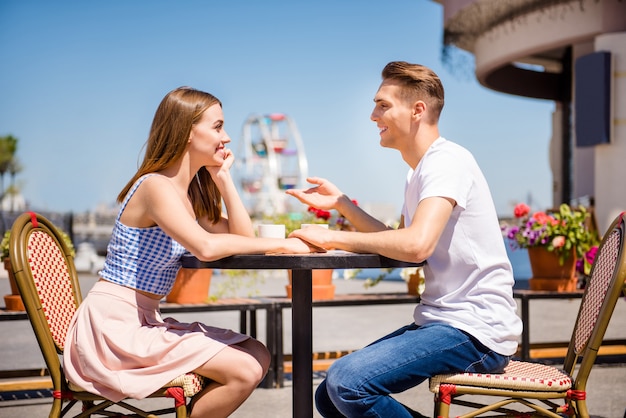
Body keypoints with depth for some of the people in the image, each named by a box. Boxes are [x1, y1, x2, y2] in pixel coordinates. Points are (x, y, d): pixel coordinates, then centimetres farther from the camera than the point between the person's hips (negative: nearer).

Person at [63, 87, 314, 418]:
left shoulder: (190, 192, 12)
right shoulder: (156, 185, -16)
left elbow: (243, 237, 6)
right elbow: (205, 247, -32)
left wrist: (223, 177, 1)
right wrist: (278, 243, -23)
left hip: (144, 321, 9)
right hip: (113, 322, -9)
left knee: (258, 355, 3)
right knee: (244, 371, -17)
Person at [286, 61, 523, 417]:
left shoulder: (447, 160, -14)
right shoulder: (420, 172, 17)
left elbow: (416, 245, -28)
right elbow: (399, 244, 21)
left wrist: (333, 238, -17)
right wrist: (340, 202, 17)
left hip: (475, 333, -10)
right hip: (440, 321, 10)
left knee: (347, 382, -25)